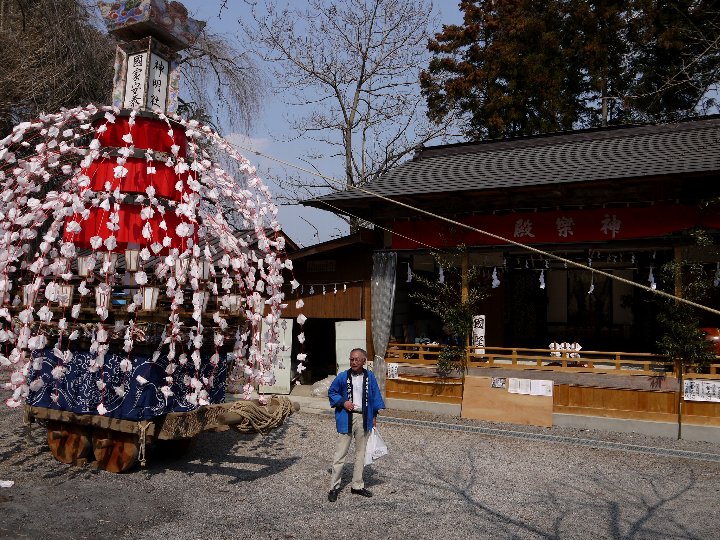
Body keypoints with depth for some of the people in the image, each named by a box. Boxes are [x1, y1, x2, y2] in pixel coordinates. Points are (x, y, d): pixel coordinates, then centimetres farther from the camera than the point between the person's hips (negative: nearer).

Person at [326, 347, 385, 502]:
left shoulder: (369, 377, 0)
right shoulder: (343, 376, -6)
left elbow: (375, 396, 9)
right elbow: (331, 392, 5)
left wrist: (374, 416, 7)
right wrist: (343, 402, -11)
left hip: (364, 419, 3)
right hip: (347, 418, -3)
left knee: (360, 453, 13)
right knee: (340, 453, -2)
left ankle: (357, 486, 26)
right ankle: (334, 487, 8)